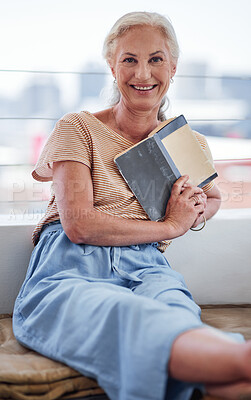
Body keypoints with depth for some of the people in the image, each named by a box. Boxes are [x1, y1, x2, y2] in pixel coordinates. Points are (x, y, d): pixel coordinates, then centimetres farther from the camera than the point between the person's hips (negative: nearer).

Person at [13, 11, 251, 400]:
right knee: (127, 315, -42)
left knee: (175, 311, -38)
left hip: (145, 268, 4)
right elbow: (78, 224, -5)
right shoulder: (78, 128, 8)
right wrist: (170, 226, 0)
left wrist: (196, 212, 14)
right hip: (70, 268, -3)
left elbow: (212, 197, 41)